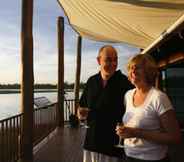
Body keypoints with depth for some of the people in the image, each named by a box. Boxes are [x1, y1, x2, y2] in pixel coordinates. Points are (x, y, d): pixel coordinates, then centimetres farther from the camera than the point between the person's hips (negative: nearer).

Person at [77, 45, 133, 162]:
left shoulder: (125, 83, -10)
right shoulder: (92, 81, 3)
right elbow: (81, 109, 11)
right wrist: (81, 113, -9)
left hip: (114, 145, -4)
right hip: (91, 143, 4)